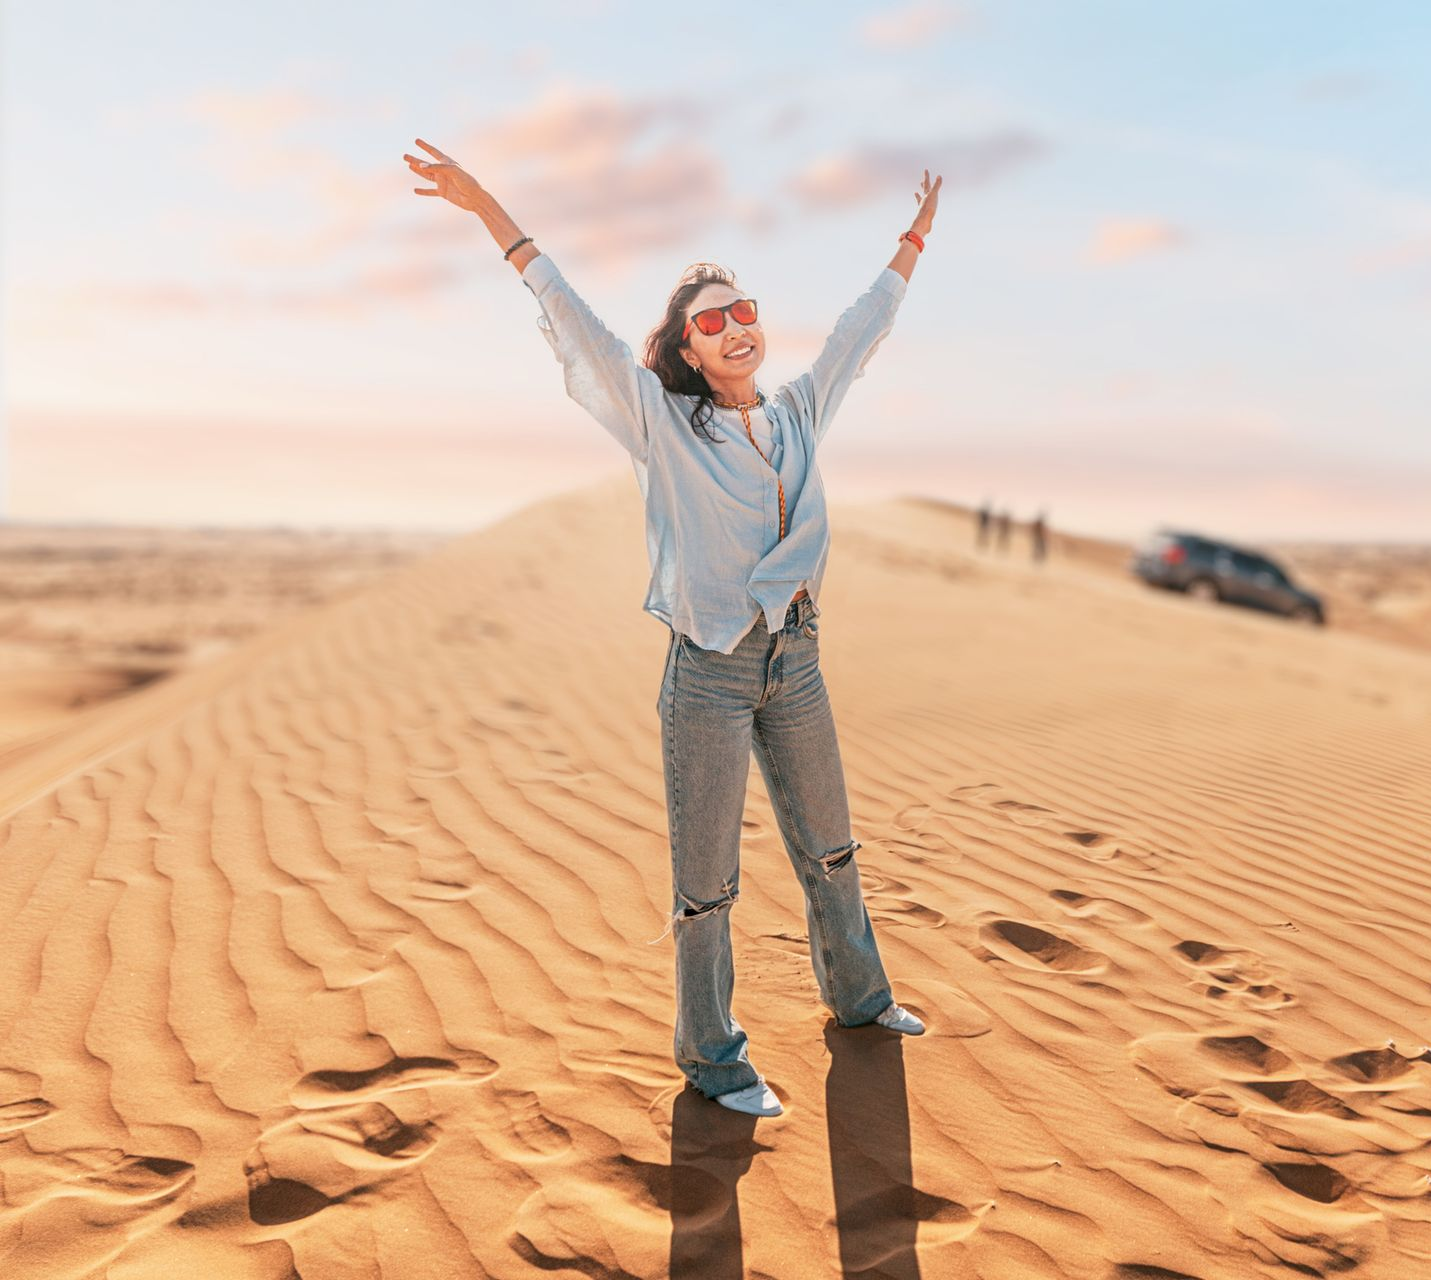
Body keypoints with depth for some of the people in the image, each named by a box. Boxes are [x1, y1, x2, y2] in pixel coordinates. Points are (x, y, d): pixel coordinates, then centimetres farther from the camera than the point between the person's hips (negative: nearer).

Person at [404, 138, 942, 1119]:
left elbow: (863, 330, 20)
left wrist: (915, 240, 30)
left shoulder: (799, 413, 8)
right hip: (709, 671, -5)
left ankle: (856, 994, 42)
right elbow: (576, 328, -11)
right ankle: (712, 1055, 19)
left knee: (829, 845, 20)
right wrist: (492, 213, -16)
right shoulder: (664, 425, -5)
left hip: (795, 660, 5)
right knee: (706, 880, 3)